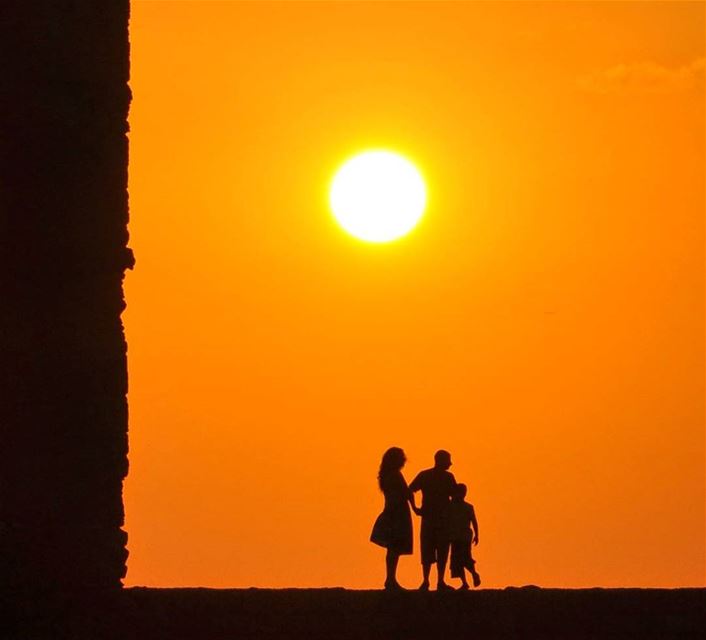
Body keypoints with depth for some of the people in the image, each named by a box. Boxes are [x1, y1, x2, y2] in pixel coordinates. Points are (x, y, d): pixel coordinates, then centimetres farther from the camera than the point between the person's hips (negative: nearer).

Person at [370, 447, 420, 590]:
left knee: (392, 550, 13)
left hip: (390, 513, 9)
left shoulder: (385, 475, 12)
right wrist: (415, 508, -5)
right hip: (398, 515, -9)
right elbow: (407, 493, -14)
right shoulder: (396, 475, -14)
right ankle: (391, 580, -10)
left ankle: (390, 580, 16)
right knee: (395, 550, -8)